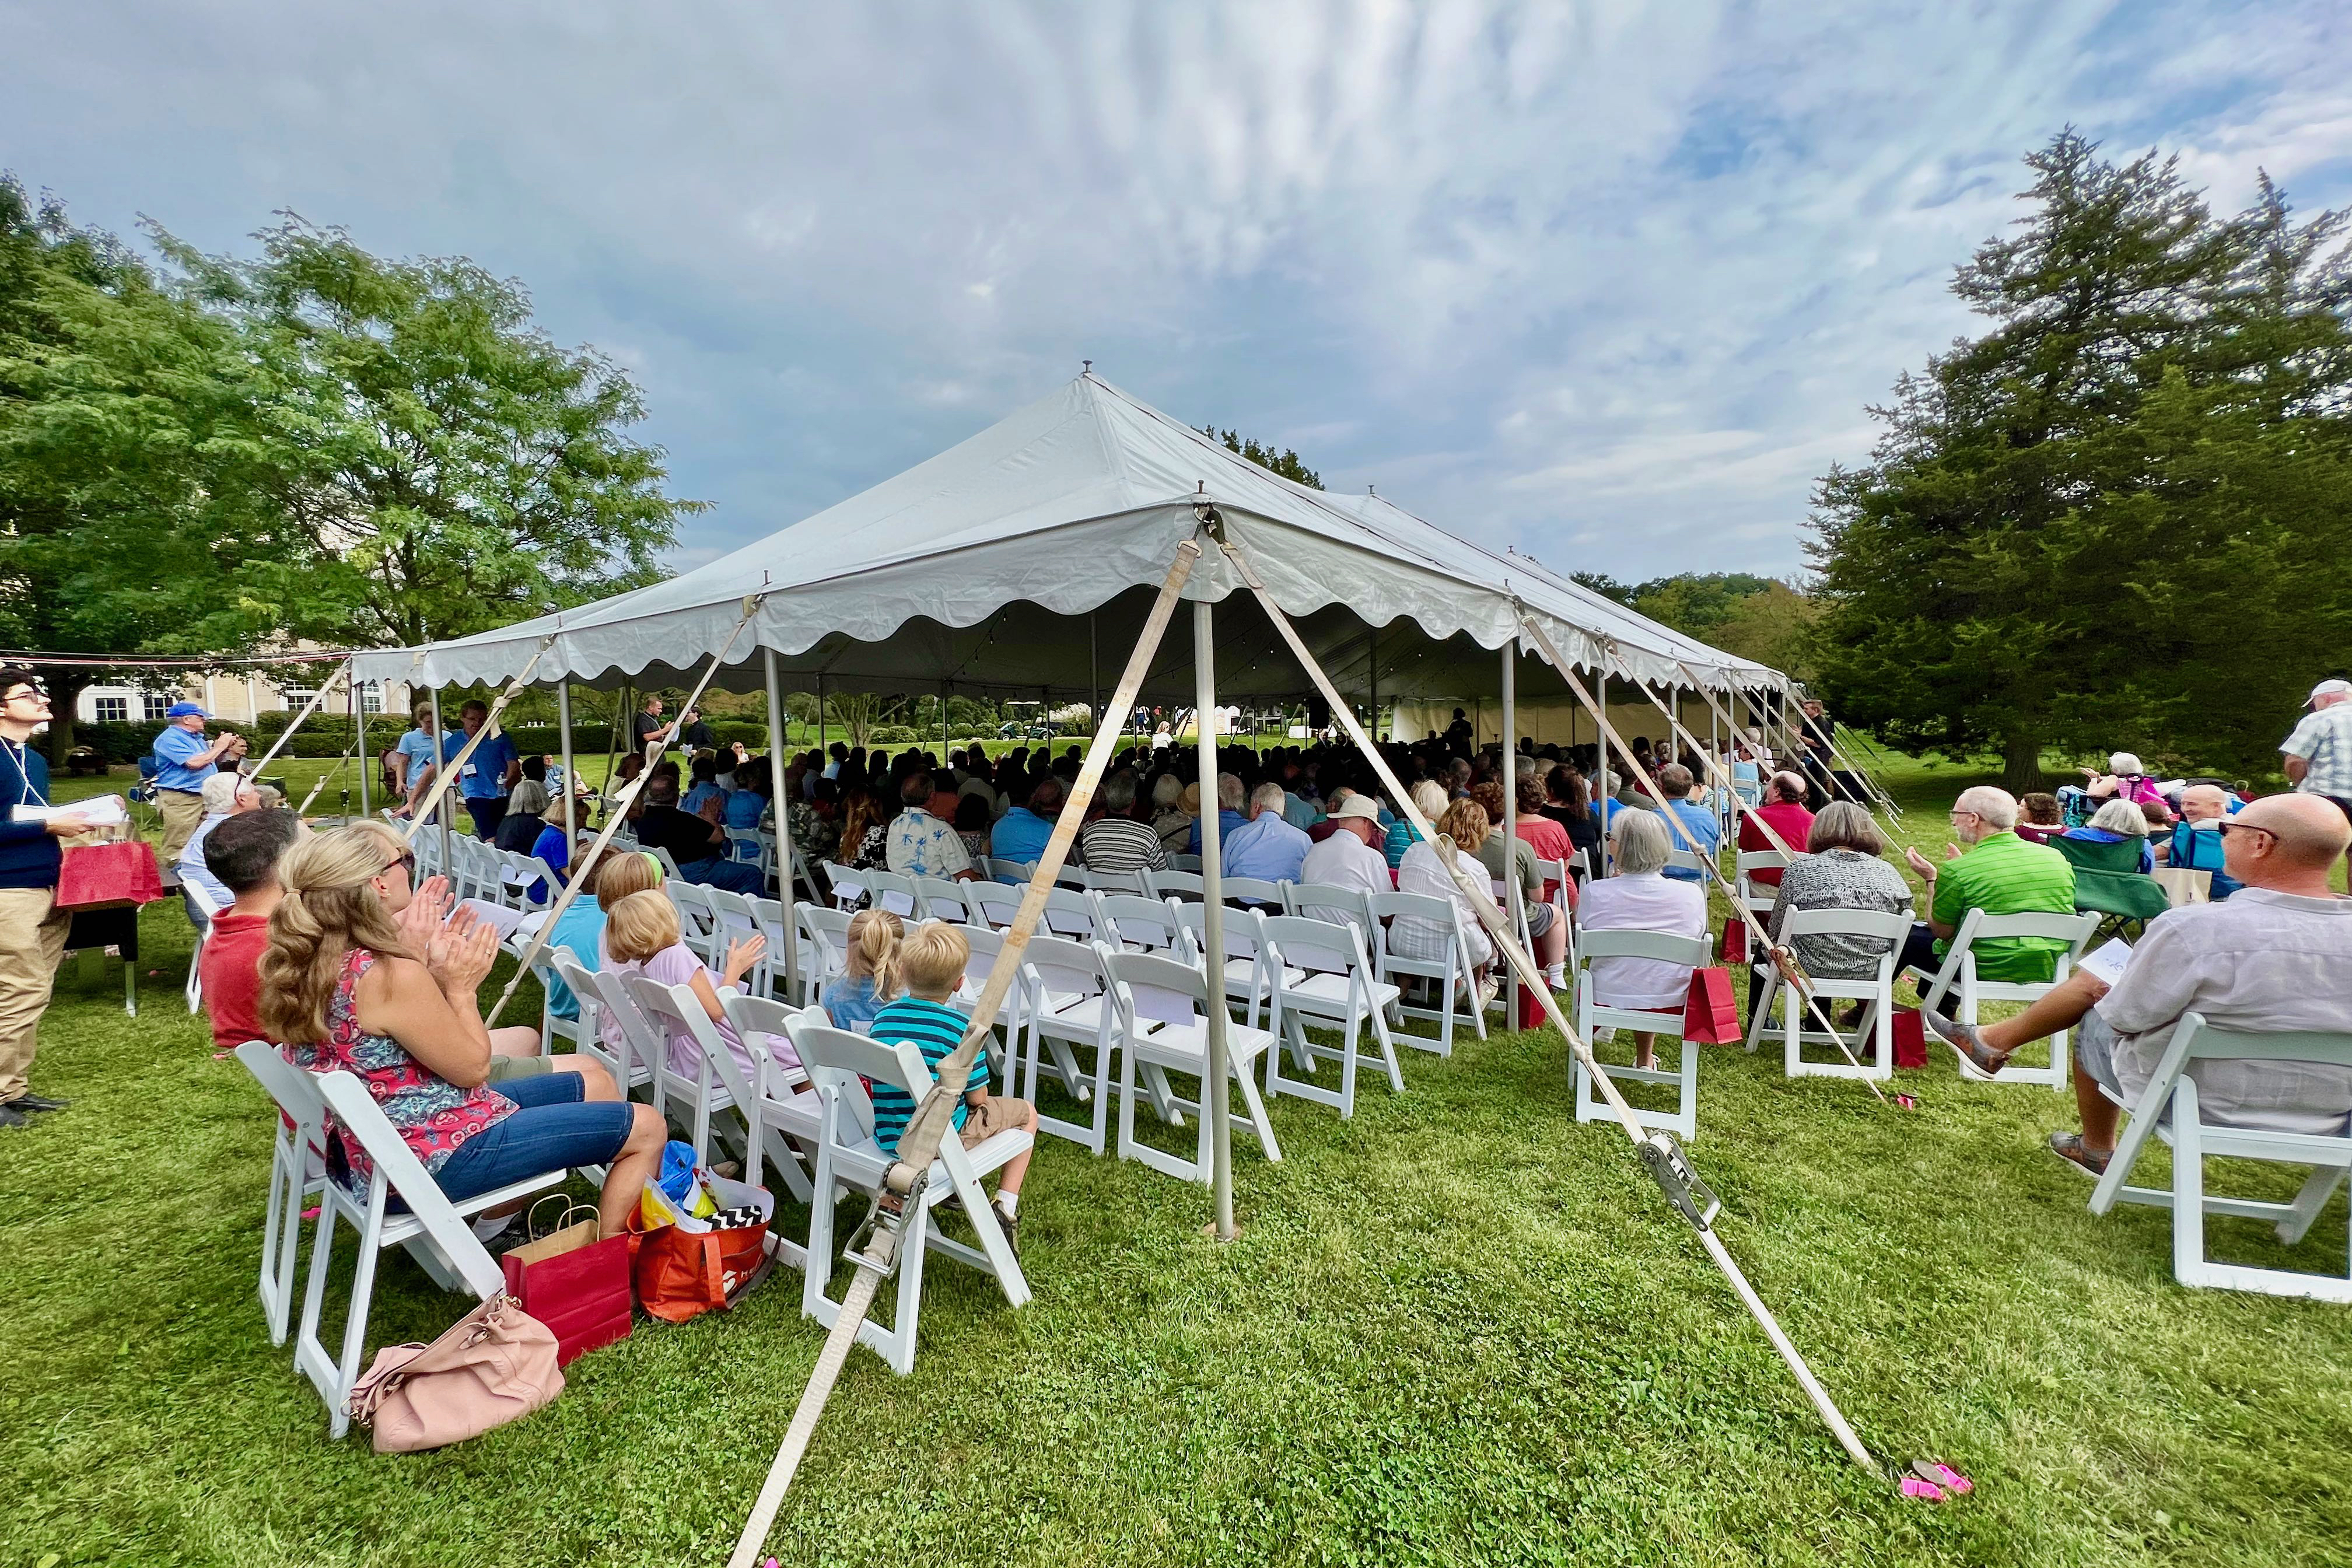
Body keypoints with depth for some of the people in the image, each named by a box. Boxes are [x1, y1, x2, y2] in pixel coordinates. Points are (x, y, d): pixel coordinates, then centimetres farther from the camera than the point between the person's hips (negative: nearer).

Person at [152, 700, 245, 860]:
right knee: (178, 847, -9)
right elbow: (194, 763, -23)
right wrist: (219, 747, -10)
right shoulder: (170, 739, -12)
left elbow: (211, 761, 24)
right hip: (180, 799, -9)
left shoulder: (196, 737, 16)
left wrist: (225, 748, 8)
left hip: (204, 796, 9)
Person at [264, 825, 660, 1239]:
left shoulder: (308, 961, -1)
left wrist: (420, 962, 0)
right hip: (436, 1157, -10)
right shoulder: (391, 976, -29)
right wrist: (460, 987, -7)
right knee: (646, 1127, -4)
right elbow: (472, 1067, -17)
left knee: (593, 1080, 20)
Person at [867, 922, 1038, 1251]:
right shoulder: (962, 1027, -18)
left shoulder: (882, 1018, -3)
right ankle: (1006, 1207, 7)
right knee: (1027, 1113, 16)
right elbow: (977, 1098, -11)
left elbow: (879, 1080, 11)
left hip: (887, 1138, 6)